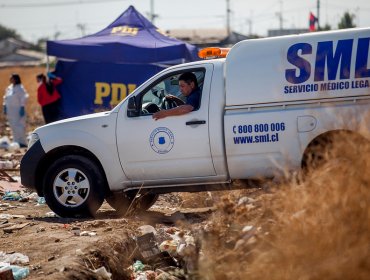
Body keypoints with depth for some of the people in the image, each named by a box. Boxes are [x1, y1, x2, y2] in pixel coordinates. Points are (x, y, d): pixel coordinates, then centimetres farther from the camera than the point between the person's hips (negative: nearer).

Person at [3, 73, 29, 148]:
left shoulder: (20, 88, -11)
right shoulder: (9, 88, 11)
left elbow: (23, 98, -14)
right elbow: (6, 98, 18)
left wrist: (22, 108, -17)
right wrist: (5, 106, 12)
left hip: (17, 110, -8)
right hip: (10, 110, 8)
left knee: (19, 126, -7)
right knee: (13, 126, 11)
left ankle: (22, 142, -3)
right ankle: (16, 142, 18)